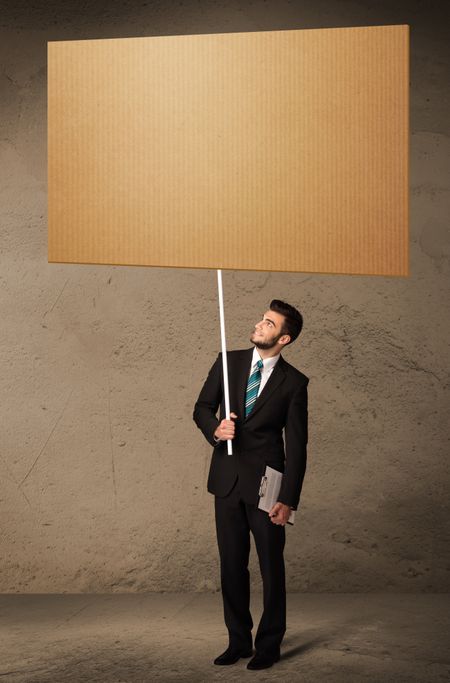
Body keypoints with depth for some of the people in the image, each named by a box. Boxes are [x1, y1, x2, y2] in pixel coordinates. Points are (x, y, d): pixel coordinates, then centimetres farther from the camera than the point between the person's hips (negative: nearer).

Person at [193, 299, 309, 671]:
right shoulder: (229, 361, 4)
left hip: (265, 484, -3)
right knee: (232, 565, 10)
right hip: (227, 480, 3)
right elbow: (202, 408, 9)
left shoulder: (294, 382, -5)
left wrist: (288, 499, -11)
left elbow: (296, 446, -5)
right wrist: (215, 429, -15)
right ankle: (238, 640, 23)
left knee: (271, 566, 4)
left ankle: (269, 644, 18)